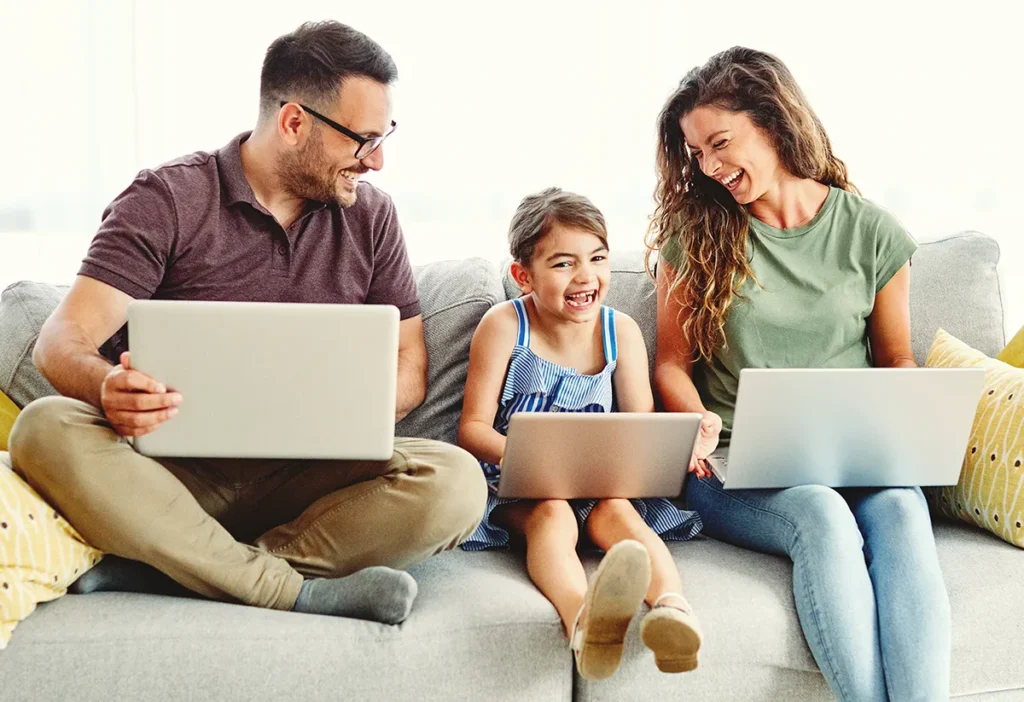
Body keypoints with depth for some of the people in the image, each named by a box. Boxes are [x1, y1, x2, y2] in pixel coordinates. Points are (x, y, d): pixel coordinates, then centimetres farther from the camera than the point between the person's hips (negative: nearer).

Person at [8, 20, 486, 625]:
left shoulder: (370, 216, 9)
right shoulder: (166, 200, -2)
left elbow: (409, 368, 10)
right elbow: (62, 341, -10)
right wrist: (108, 389, -35)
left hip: (306, 477, 2)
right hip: (178, 470, -2)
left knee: (455, 483, -26)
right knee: (47, 430, -32)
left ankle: (168, 566, -27)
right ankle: (298, 592, -33)